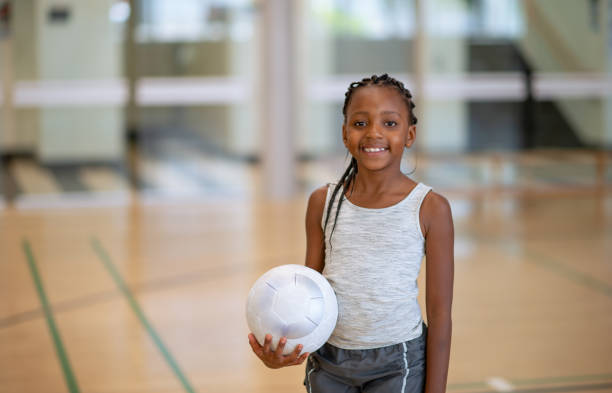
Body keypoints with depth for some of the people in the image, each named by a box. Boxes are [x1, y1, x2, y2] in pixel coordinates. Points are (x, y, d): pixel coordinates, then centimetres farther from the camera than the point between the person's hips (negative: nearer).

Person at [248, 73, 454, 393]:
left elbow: (440, 316, -5)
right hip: (328, 364, 3)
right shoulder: (323, 202, 2)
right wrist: (285, 343, -13)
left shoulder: (430, 209, -7)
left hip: (396, 365, -3)